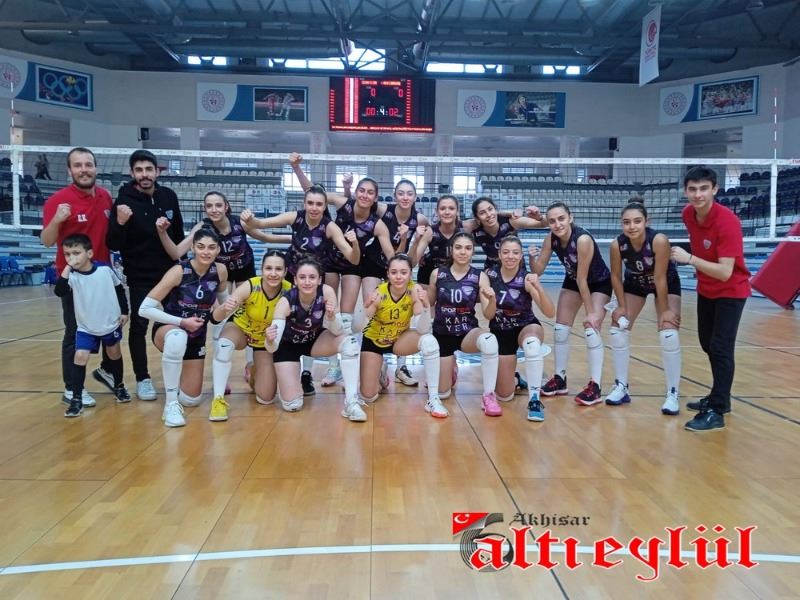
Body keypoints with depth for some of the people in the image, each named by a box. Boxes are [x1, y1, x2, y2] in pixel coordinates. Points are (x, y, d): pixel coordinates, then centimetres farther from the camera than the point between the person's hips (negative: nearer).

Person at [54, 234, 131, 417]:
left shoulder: (105, 270, -13)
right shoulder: (72, 275, -13)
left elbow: (119, 289, 2)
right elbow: (60, 292, -31)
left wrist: (124, 312, 3)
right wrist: (67, 268, -33)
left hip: (110, 323, 0)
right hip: (85, 327, 0)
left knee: (114, 354, 16)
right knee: (80, 357, -11)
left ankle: (119, 386, 37)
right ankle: (76, 399, -4)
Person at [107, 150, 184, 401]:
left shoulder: (169, 197, -1)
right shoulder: (124, 201, -14)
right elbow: (113, 245, -16)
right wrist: (120, 223, -34)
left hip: (169, 272, 4)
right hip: (139, 276, -4)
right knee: (139, 326, -1)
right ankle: (142, 379, 11)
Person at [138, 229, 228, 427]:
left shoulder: (220, 270, -12)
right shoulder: (179, 271, -24)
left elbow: (223, 300, 11)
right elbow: (145, 309, -25)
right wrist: (182, 322, -28)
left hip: (197, 337, 4)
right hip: (168, 330, -4)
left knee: (191, 400, 9)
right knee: (178, 337, -44)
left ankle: (176, 375, 44)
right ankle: (171, 404, -29)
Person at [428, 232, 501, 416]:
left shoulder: (480, 277, -8)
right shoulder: (437, 274, -6)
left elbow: (488, 315, -12)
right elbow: (428, 303, 9)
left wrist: (492, 299, -31)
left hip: (468, 333, -1)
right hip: (442, 334, 1)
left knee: (489, 340, -39)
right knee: (442, 393, 2)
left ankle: (488, 396, -20)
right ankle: (451, 369, 41)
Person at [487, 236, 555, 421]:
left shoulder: (526, 279, -20)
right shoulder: (490, 274, -13)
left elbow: (550, 313, -31)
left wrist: (538, 287, -43)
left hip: (526, 327, -2)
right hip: (500, 331, 2)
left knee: (532, 343, -42)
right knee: (504, 395, -1)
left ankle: (534, 400, -30)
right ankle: (512, 378, 36)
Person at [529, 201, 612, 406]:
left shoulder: (583, 239, -35)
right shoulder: (552, 239, -18)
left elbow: (583, 278, -31)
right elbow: (538, 271, -14)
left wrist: (591, 312, -25)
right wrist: (532, 258, -35)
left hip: (599, 283, -6)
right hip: (573, 281, 6)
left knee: (591, 329, -18)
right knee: (560, 329, 2)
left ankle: (595, 386, -9)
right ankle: (560, 379, 15)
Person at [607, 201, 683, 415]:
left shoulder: (659, 240, -37)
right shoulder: (617, 244, -28)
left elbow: (660, 279, -30)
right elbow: (616, 276, -13)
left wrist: (664, 309, -22)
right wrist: (622, 306, -10)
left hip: (667, 284, -3)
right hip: (635, 283, 4)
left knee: (669, 335, -15)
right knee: (618, 329, -1)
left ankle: (672, 394, -2)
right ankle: (621, 387, 12)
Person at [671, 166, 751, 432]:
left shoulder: (727, 221, -28)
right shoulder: (688, 214, -8)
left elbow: (725, 272, -32)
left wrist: (690, 259, -34)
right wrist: (690, 260, 7)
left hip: (731, 291, -7)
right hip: (706, 289, 8)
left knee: (720, 347, -12)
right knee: (708, 344, 16)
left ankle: (716, 411, -4)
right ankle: (720, 397, 34)